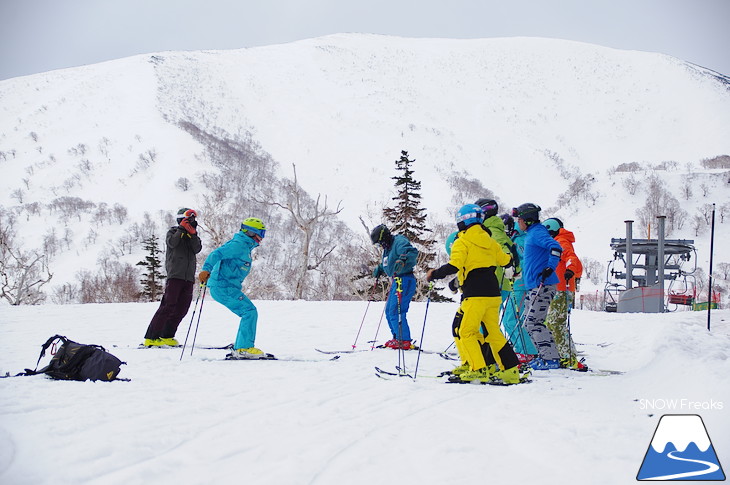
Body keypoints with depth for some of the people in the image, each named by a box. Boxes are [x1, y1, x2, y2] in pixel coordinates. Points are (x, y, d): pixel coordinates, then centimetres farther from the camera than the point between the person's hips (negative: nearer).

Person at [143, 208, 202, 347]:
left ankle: (167, 336, 10)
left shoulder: (192, 235, 21)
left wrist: (193, 233, -6)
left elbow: (197, 249, 3)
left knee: (181, 309, 2)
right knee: (168, 306, -14)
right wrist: (182, 229, -9)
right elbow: (172, 242, -13)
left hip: (188, 278, 6)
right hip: (175, 275, -6)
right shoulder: (173, 231, 9)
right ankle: (151, 338, -16)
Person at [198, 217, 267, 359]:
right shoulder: (239, 245, -12)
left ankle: (239, 348, 14)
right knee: (250, 312, -16)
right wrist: (206, 269, -37)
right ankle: (244, 348, -18)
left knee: (249, 313, 12)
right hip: (223, 287, -10)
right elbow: (216, 254, -23)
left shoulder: (245, 246, 20)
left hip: (228, 287, 10)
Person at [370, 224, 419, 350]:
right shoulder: (387, 248, 18)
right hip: (395, 281, 11)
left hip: (405, 280, -11)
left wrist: (403, 259, -45)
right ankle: (397, 338, 23)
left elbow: (413, 252, -30)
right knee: (389, 311, 15)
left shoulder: (399, 241, -12)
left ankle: (405, 341, -13)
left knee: (395, 311, -15)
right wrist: (378, 269, 20)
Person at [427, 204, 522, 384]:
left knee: (464, 331, 0)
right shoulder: (489, 241, 13)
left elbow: (454, 266, -18)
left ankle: (478, 370, -9)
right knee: (493, 332, 14)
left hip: (475, 295, -7)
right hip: (493, 293, 7)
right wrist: (512, 257, 48)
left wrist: (435, 274, -4)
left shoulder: (462, 242, -6)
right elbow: (505, 260, 25)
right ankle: (510, 370, 12)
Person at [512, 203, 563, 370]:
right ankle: (545, 355, 15)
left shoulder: (537, 232, -11)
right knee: (529, 323, 11)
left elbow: (556, 247, -25)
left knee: (534, 323, -12)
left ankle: (551, 358, -9)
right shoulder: (530, 234, 20)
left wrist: (550, 268, -31)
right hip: (534, 287, 11)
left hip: (543, 286, -11)